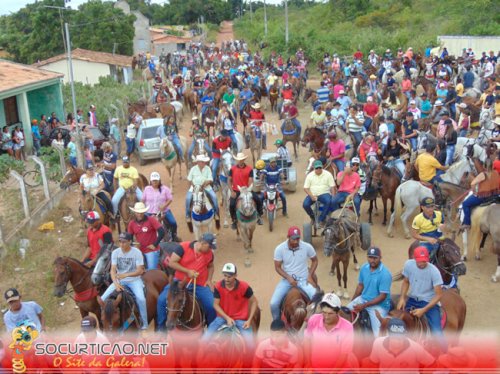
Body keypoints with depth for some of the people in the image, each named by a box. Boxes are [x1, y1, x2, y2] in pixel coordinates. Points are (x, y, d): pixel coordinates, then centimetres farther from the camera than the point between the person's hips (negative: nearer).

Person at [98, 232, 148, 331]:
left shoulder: (137, 252, -11)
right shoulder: (115, 252, -3)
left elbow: (140, 271, -13)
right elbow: (113, 270, -8)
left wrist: (125, 275, -28)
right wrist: (116, 283, -26)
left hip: (134, 280, -3)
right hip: (119, 280, 3)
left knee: (141, 298, -24)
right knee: (106, 295, -24)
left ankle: (144, 323, -9)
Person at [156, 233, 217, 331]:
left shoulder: (209, 253, 0)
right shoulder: (183, 247, -14)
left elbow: (210, 266, 19)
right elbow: (171, 263, -14)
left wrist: (209, 280, 3)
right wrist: (187, 271, -20)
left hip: (200, 285, 2)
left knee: (212, 306, -10)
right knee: (162, 299, -17)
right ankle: (161, 327, 3)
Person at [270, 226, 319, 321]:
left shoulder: (307, 247, -11)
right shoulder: (280, 249, -11)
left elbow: (315, 260, 7)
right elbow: (277, 267, -4)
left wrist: (310, 276, -6)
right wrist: (289, 278, -18)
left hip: (303, 280, 0)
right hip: (287, 280, 0)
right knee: (274, 303, -16)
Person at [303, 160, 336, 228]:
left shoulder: (328, 174, 1)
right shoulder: (310, 175, 4)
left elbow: (332, 187, -1)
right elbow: (306, 188, 0)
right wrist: (311, 196, -16)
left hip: (324, 193, -1)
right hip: (312, 194, 1)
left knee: (329, 201, -34)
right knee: (305, 204, -26)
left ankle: (321, 219, -18)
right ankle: (313, 217, 5)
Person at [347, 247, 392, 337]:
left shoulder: (385, 274, -22)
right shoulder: (364, 268, -3)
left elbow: (382, 296, -21)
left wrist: (364, 306, -23)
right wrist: (352, 301, 6)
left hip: (379, 305, -6)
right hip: (363, 299, 6)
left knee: (377, 335, -17)